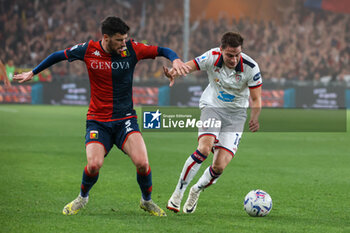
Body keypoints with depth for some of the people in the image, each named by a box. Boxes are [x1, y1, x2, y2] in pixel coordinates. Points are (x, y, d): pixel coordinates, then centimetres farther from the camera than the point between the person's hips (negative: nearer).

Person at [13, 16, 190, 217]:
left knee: (142, 162, -21)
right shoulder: (89, 50, -7)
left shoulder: (132, 49, -6)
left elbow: (162, 50, 5)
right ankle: (83, 197, 12)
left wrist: (175, 60, -17)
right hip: (98, 121, 0)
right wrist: (33, 73, 18)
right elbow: (59, 56, 10)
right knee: (94, 164, -21)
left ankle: (147, 201, 10)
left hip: (125, 119, 0)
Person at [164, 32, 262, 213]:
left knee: (219, 167, -11)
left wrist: (255, 117, -32)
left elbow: (255, 99, -12)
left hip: (235, 114, 0)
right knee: (204, 149, -28)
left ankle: (197, 190, 21)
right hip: (212, 107, 0)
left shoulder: (251, 68, -18)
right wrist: (174, 73, -44)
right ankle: (178, 192, -14)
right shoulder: (212, 57, -17)